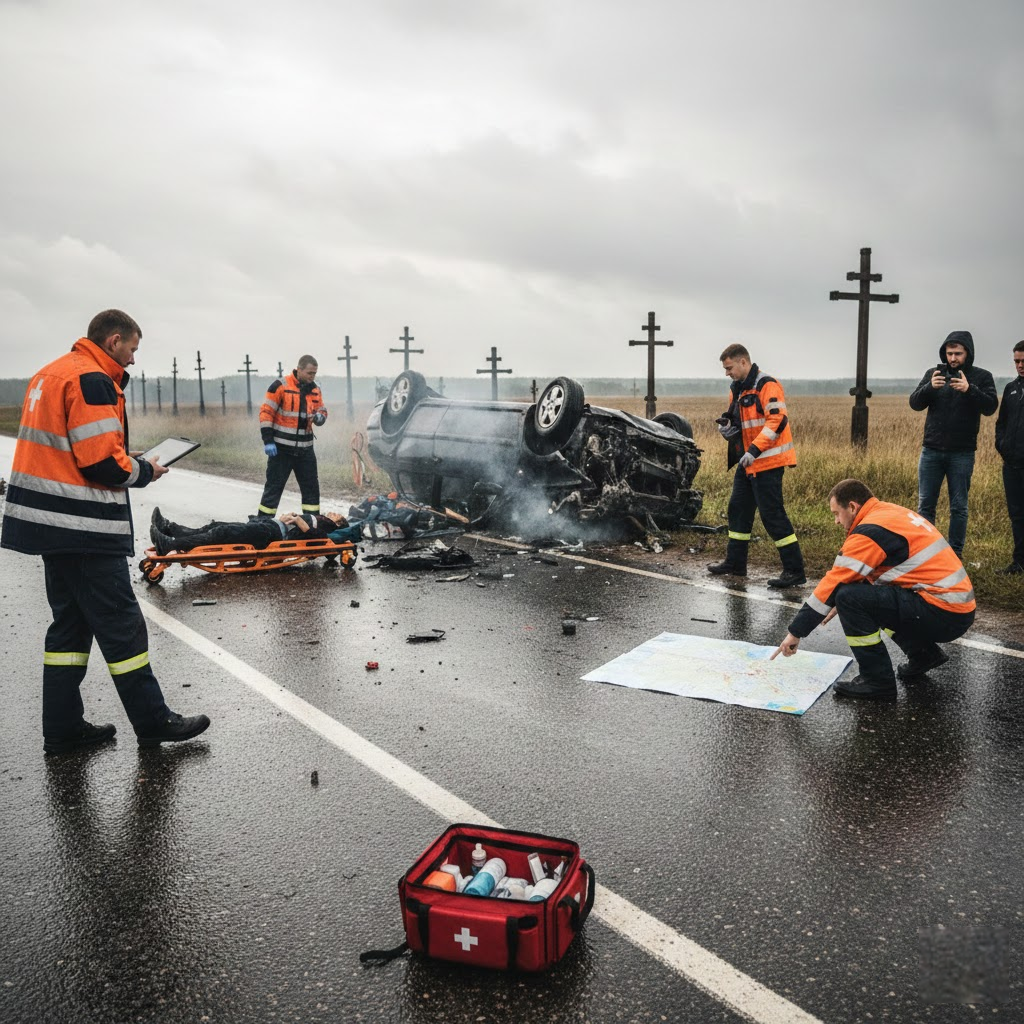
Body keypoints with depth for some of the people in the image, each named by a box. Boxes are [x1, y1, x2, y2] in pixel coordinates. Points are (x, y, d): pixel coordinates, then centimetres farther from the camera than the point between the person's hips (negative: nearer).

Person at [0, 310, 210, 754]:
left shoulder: (50, 373, 17)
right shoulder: (93, 380, -15)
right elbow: (101, 462, -21)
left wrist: (129, 464, 10)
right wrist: (144, 471, -3)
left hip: (48, 520, 10)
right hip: (84, 527, -10)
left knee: (70, 621, 16)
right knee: (121, 623, -2)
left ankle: (63, 729, 22)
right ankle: (153, 722, 8)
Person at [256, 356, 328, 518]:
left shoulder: (315, 390, 8)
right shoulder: (280, 386, -10)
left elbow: (322, 410, 20)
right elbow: (266, 412, -10)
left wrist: (320, 417, -5)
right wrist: (268, 441, -15)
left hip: (305, 448, 6)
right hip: (281, 448, -5)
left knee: (311, 486, 9)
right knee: (274, 487, -1)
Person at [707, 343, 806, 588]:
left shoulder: (766, 385, -14)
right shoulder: (737, 389, 15)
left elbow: (777, 420, -22)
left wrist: (754, 450, -25)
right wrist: (726, 425, 2)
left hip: (767, 462, -10)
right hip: (747, 462, 10)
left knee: (772, 513, -10)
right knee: (738, 509, 14)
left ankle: (795, 570, -4)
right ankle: (735, 563, 25)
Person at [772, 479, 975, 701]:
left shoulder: (870, 531, -14)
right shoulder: (894, 512, 13)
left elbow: (834, 583, -13)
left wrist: (796, 632, -8)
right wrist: (843, 604, 20)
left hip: (944, 613, -10)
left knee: (850, 597, -16)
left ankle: (878, 681, -6)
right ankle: (924, 653, 24)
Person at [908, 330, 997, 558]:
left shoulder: (981, 377, 0)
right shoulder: (933, 373, 5)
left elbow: (990, 407, -12)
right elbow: (915, 403, -3)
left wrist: (969, 390, -30)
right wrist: (929, 387, -22)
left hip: (962, 454, -1)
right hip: (931, 451, 2)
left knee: (959, 507, 5)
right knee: (925, 505, 5)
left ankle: (955, 553, 14)